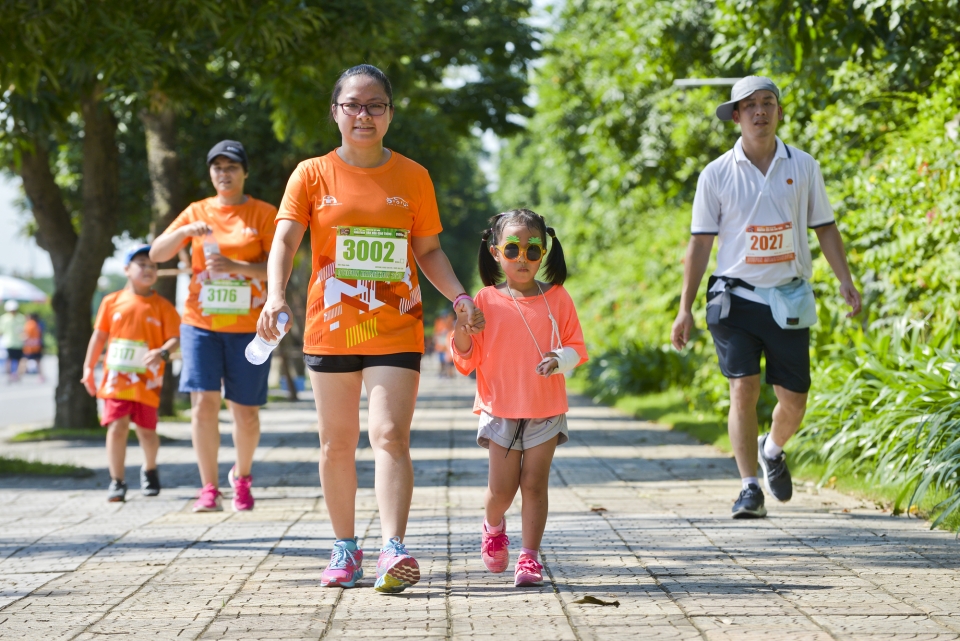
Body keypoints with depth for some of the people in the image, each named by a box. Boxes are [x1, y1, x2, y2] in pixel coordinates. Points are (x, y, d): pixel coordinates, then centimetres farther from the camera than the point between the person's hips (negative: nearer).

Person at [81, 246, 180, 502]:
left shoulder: (162, 306, 1)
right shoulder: (112, 302, 6)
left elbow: (174, 338, -5)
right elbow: (99, 336, 10)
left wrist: (162, 353, -25)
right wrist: (88, 368, 8)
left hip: (147, 382, 0)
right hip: (116, 378, 1)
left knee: (146, 430, 6)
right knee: (117, 427, -7)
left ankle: (150, 469, 34)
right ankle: (117, 481, 0)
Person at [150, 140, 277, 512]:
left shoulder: (263, 214, 2)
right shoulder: (196, 212, 9)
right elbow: (156, 254, 4)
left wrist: (238, 266, -23)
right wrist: (184, 232, -15)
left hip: (248, 325, -1)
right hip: (201, 324, 1)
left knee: (245, 410, 4)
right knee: (204, 402, -10)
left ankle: (242, 475, 29)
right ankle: (209, 488, -6)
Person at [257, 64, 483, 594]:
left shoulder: (413, 177, 6)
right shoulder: (313, 175, 3)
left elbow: (428, 250, 11)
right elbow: (285, 239, -8)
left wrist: (459, 296, -6)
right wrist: (275, 296, -25)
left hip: (396, 331, -1)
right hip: (331, 328, 1)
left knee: (390, 436, -14)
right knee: (337, 443, 9)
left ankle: (393, 549, -24)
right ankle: (345, 548, 23)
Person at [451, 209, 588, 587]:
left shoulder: (556, 298, 1)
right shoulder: (486, 301, -1)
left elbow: (577, 346, 4)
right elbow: (468, 360, 0)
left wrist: (560, 360, -17)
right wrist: (462, 332, -20)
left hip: (546, 411, 0)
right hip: (501, 410, 0)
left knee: (534, 484, -3)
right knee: (501, 488, 1)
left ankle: (529, 556, 3)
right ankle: (493, 527, 32)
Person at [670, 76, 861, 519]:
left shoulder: (803, 167, 5)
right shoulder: (717, 175, 0)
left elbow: (825, 228, 10)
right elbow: (700, 243, 3)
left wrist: (845, 280, -3)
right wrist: (685, 309, -1)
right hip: (737, 297, -2)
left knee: (794, 399, 5)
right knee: (744, 388, -14)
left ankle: (773, 450, 37)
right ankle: (750, 489, -9)